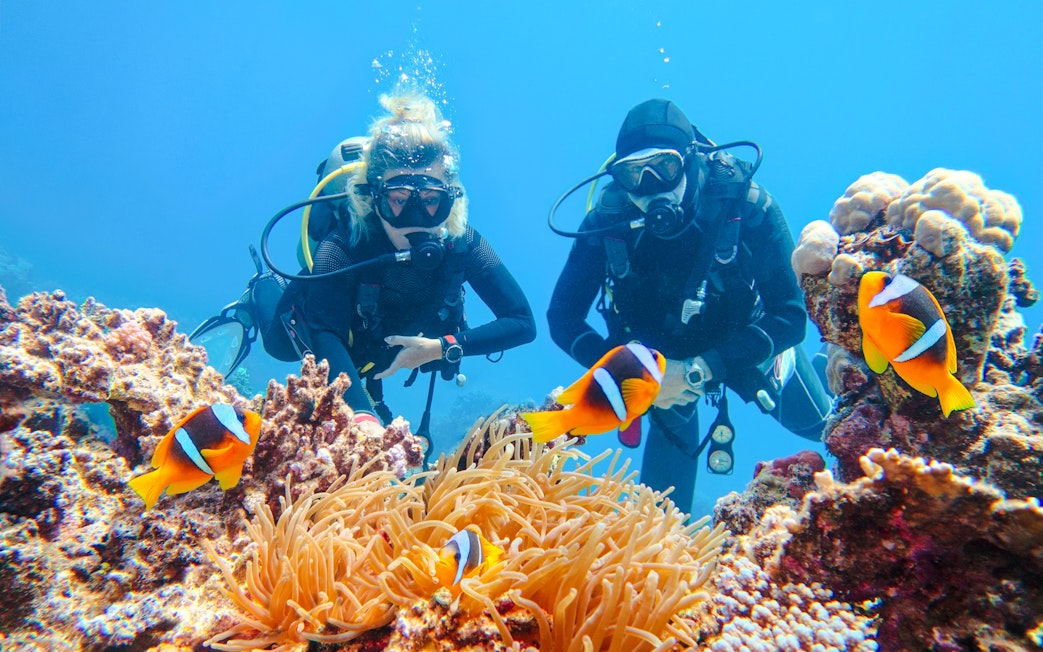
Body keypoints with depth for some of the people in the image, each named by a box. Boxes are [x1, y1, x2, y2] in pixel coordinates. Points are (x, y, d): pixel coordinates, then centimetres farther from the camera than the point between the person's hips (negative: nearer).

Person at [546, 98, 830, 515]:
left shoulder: (745, 204, -31)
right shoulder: (607, 220, -28)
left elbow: (791, 317, -29)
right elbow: (562, 318, -21)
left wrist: (698, 371, -37)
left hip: (750, 347, 0)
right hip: (663, 362, 1)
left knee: (820, 425, 24)